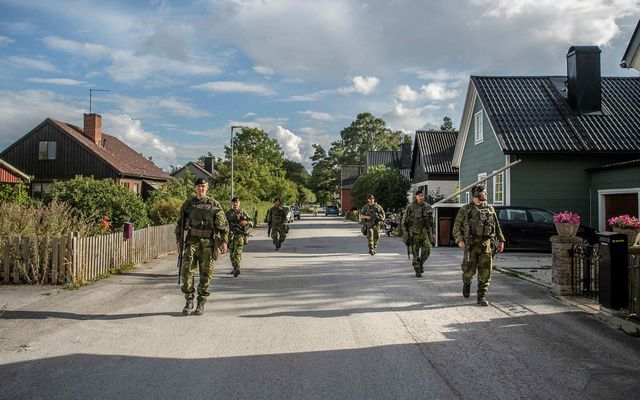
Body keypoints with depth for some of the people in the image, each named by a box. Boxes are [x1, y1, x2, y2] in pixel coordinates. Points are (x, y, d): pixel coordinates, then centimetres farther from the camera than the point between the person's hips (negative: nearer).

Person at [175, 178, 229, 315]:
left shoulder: (214, 204, 2)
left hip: (208, 243, -1)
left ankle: (201, 302, 15)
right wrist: (179, 241, 10)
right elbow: (180, 223, 14)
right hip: (192, 241, 1)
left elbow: (222, 224, 1)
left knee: (205, 273, 3)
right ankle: (189, 301, 6)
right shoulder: (188, 204, 7)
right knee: (187, 270, -8)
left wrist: (224, 241, -7)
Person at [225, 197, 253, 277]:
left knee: (237, 252, -16)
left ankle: (237, 268, -24)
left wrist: (246, 222, -13)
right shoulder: (228, 213, 12)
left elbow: (251, 222, 7)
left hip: (240, 235, -3)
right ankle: (235, 268, 24)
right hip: (230, 235, 3)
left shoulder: (242, 212, 8)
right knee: (231, 253, 8)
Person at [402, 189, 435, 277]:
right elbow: (404, 220, 1)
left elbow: (431, 221, 14)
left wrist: (433, 233, 10)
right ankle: (417, 270, 10)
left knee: (427, 248, -12)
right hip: (414, 232, -2)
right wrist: (405, 232, -3)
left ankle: (421, 262, 15)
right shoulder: (410, 207, -3)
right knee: (415, 252, -1)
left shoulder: (428, 207, 7)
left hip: (425, 231, 2)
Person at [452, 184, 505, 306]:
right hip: (471, 244, -3)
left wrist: (501, 240, 12)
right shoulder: (465, 209, 1)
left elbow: (497, 226, 17)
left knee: (485, 271, -2)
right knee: (469, 270, 0)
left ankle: (482, 296, 5)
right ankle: (467, 283, 33)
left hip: (486, 244, 3)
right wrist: (459, 240, -12)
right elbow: (457, 226, 0)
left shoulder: (490, 209, 11)